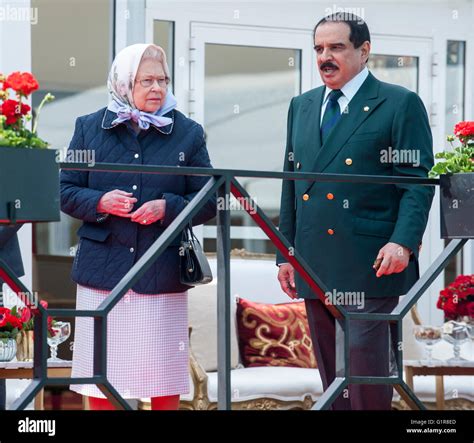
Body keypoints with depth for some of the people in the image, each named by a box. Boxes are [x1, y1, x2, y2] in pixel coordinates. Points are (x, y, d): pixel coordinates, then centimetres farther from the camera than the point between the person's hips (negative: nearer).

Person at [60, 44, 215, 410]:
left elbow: (208, 203, 5)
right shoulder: (90, 128, 7)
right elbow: (67, 193, 7)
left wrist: (167, 207, -13)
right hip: (102, 270, 0)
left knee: (164, 380, 3)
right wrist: (100, 202, -13)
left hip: (162, 275, 0)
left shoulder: (188, 133, 5)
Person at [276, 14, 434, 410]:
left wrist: (403, 242, -20)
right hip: (315, 266, 6)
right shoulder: (302, 107, 17)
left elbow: (418, 181, -6)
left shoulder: (401, 105, -1)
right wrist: (285, 253, 15)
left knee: (364, 360, -11)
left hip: (368, 265, -6)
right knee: (331, 370, 9)